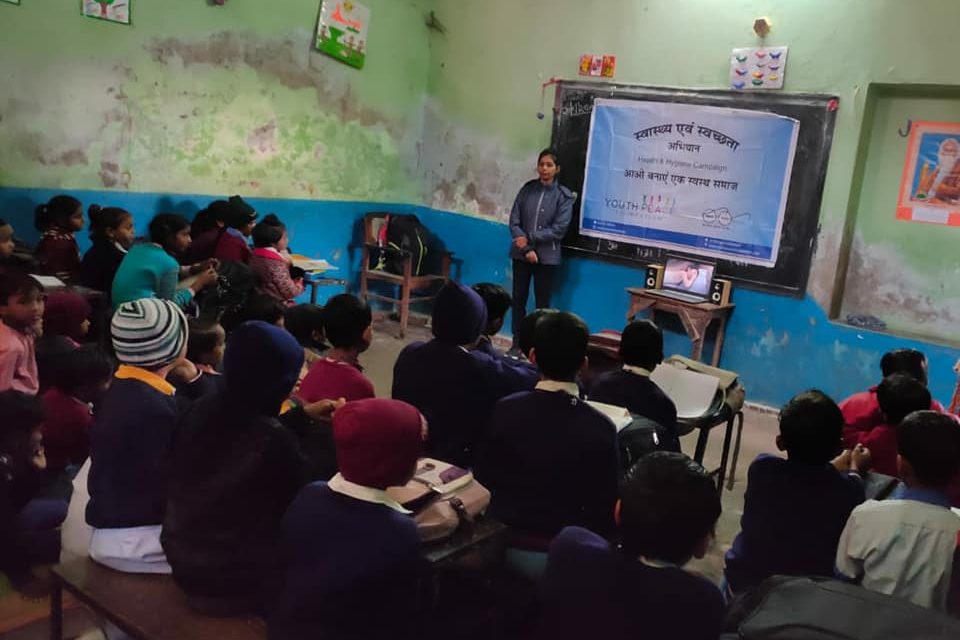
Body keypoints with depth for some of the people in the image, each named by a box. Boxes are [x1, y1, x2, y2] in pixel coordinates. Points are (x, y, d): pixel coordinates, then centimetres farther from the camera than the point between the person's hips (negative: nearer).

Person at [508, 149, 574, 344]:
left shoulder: (564, 196, -4)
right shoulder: (527, 189, 2)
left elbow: (559, 229, -10)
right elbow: (514, 221, -2)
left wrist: (529, 238, -14)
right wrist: (526, 249, -13)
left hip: (547, 257, -2)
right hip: (521, 254, 2)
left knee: (542, 303, 4)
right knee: (518, 299, 7)